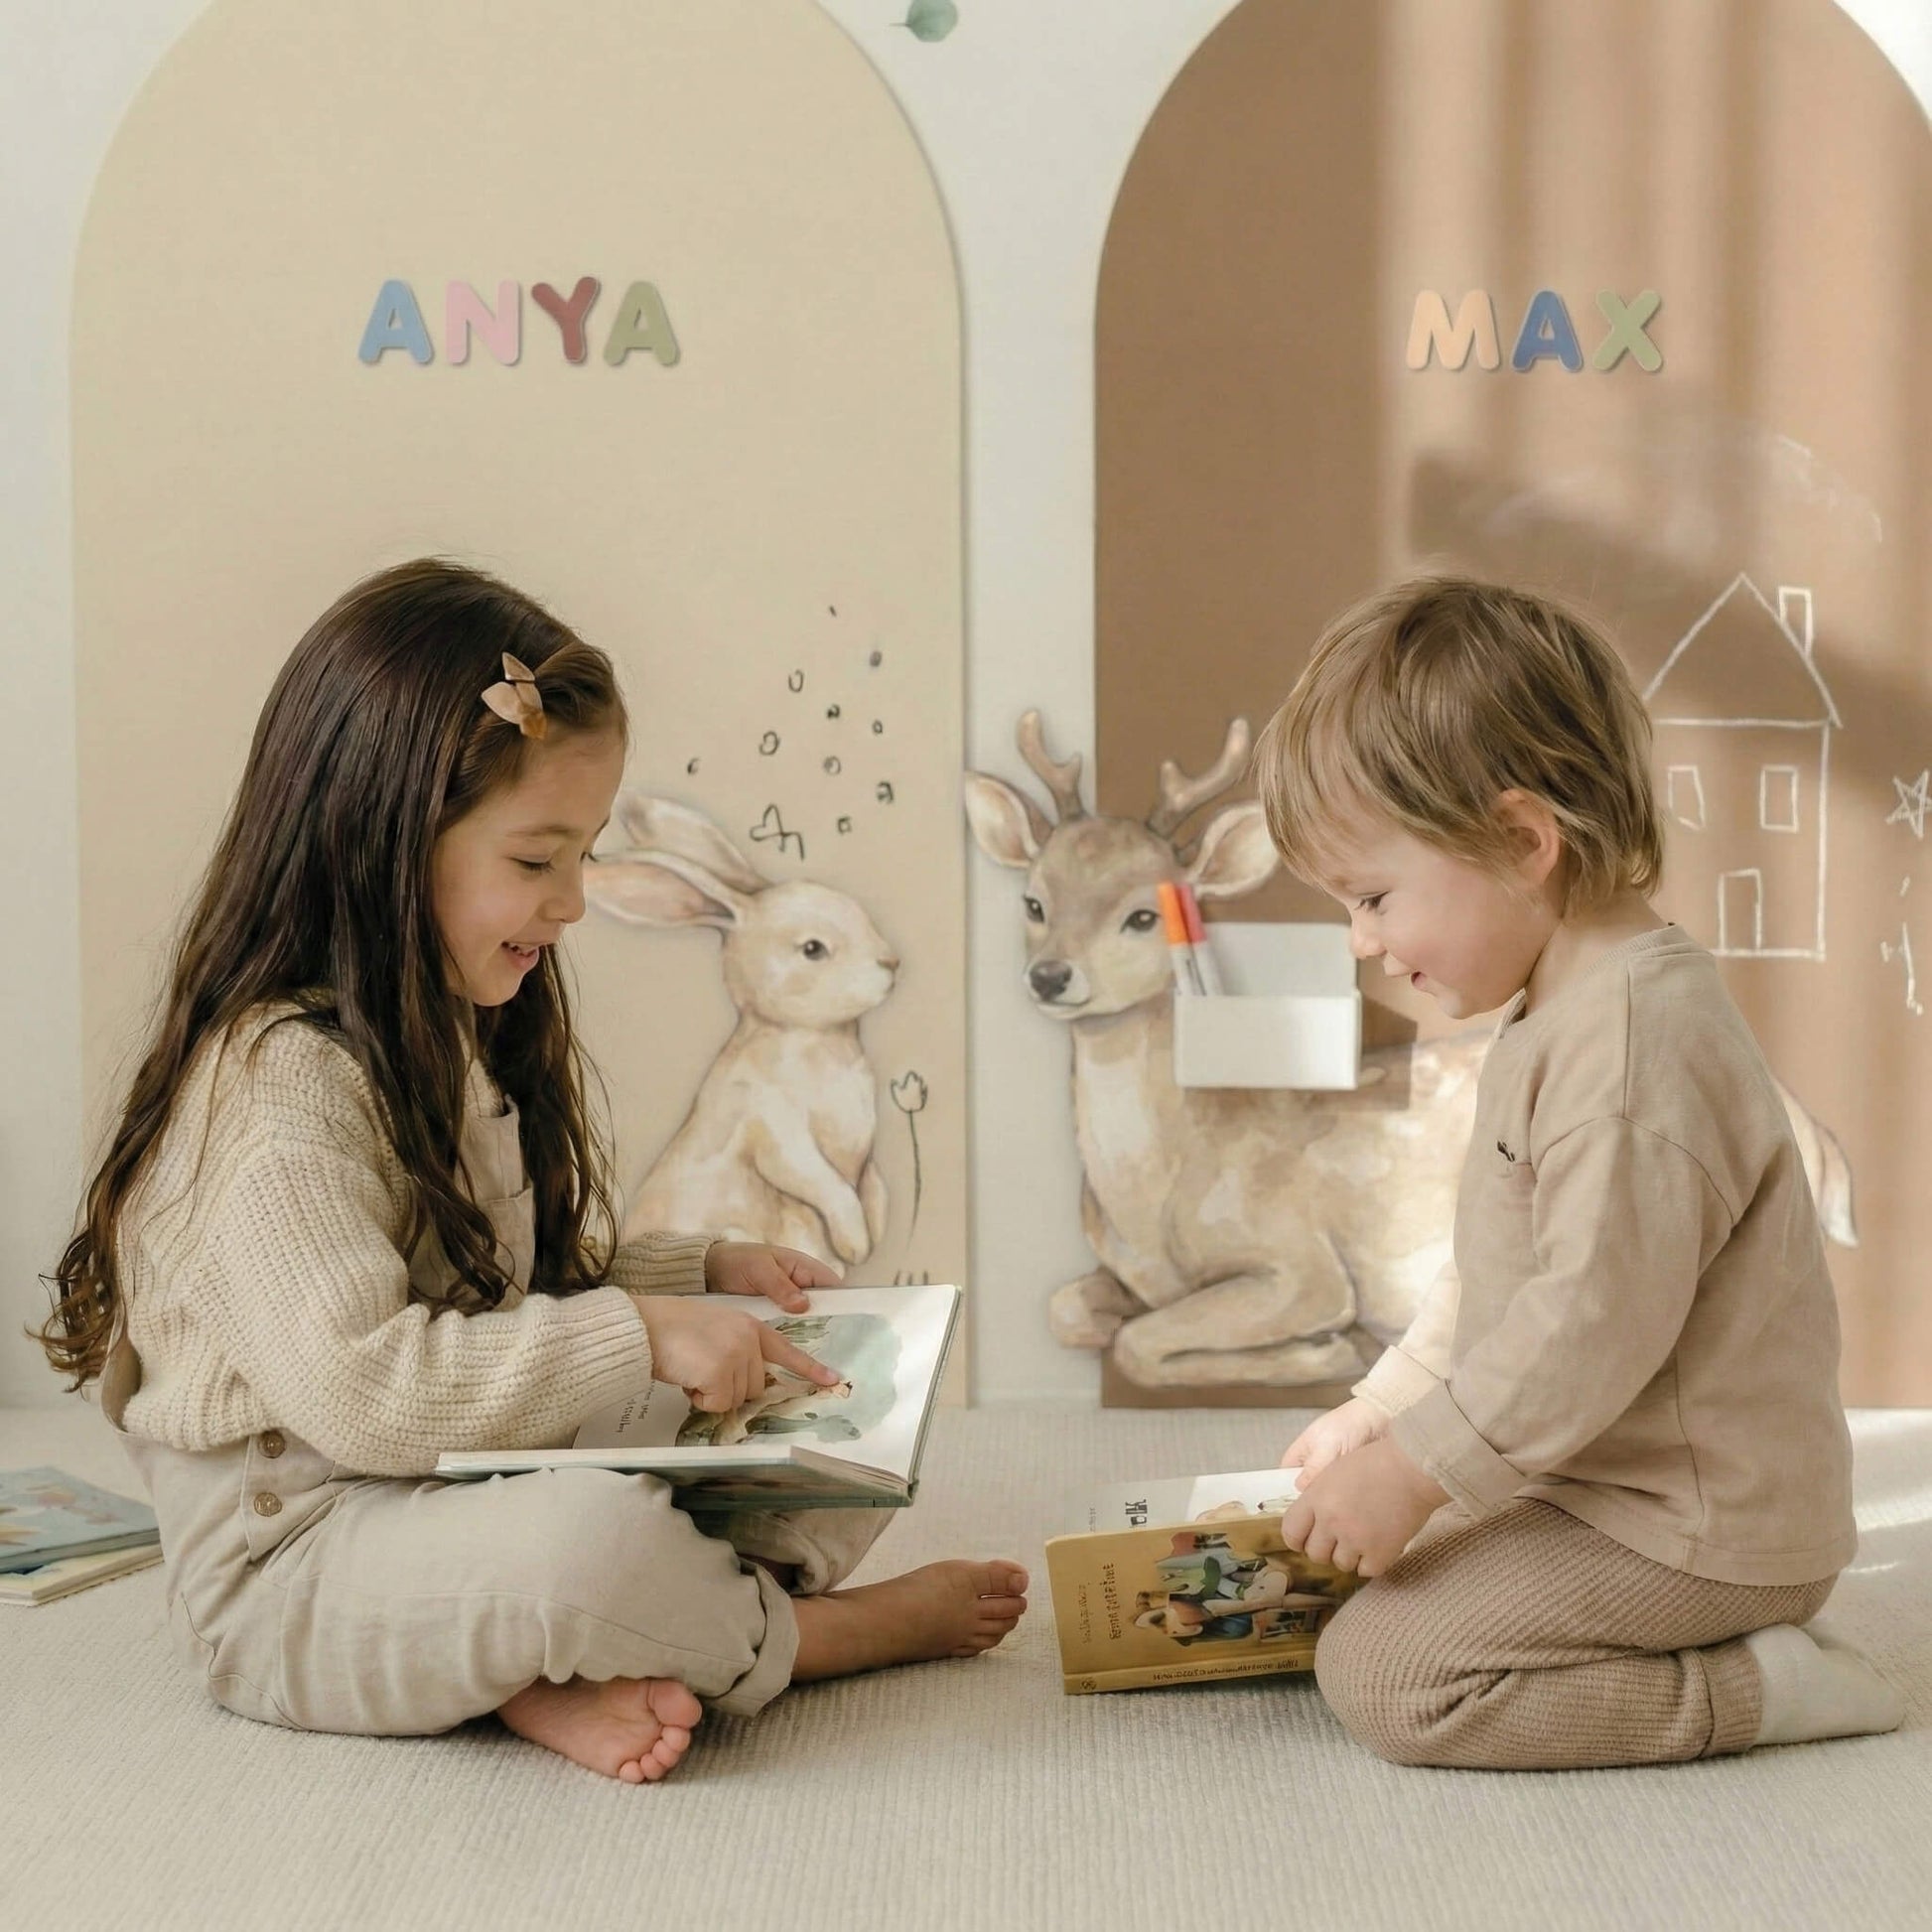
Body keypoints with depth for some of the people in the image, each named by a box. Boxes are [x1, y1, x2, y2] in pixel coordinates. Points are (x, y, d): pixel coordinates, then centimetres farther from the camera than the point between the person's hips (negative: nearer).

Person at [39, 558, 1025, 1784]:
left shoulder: (461, 1044, 12)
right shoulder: (280, 1079, -20)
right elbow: (357, 1385, -29)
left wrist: (705, 1274, 9)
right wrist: (642, 1334, -27)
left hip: (480, 1504, 10)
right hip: (291, 1577, -10)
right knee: (594, 1536, -39)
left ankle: (557, 1673, -18)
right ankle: (810, 1634, -7)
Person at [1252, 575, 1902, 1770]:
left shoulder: (1632, 1039, -24)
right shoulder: (1566, 1018, 12)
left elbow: (1600, 1321, -29)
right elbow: (1502, 1274, 21)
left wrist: (1417, 1468, -22)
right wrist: (1385, 1408, 17)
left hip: (1695, 1527, -11)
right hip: (1601, 1489, 11)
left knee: (1382, 1675, -16)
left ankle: (1758, 1688, -9)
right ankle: (1741, 1643, 11)